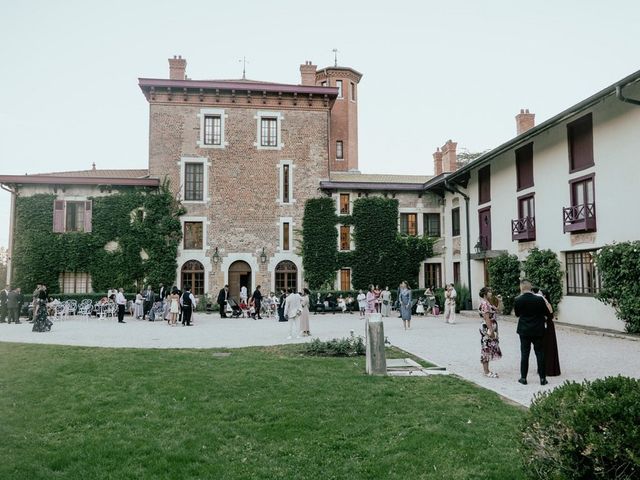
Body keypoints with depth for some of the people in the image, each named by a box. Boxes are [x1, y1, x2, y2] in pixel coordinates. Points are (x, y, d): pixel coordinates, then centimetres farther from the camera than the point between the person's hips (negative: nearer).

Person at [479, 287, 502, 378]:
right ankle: (486, 372, 2)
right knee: (486, 349, -4)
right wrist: (491, 330, -24)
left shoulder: (488, 303, 15)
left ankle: (487, 370, 20)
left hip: (490, 329, 10)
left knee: (488, 350, 13)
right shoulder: (484, 303, -17)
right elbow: (486, 318, -23)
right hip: (487, 329, -10)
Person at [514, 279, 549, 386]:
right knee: (540, 354, 9)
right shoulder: (539, 299, -12)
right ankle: (542, 378, 13)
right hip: (538, 330, 0)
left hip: (524, 331, 0)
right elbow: (547, 314, -1)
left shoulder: (518, 300, -11)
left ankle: (523, 378, 12)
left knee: (524, 354, 8)